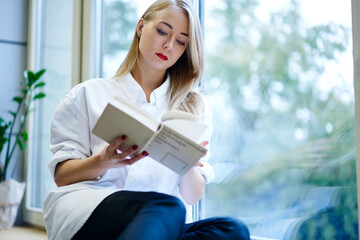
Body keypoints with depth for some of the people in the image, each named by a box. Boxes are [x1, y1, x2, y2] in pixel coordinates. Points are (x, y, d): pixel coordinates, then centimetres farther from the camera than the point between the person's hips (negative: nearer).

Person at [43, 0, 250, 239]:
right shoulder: (89, 94, 15)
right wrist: (104, 161, -14)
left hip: (165, 219, 4)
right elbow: (62, 176, 7)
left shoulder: (193, 106, 19)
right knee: (167, 208, -38)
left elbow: (192, 196, 12)